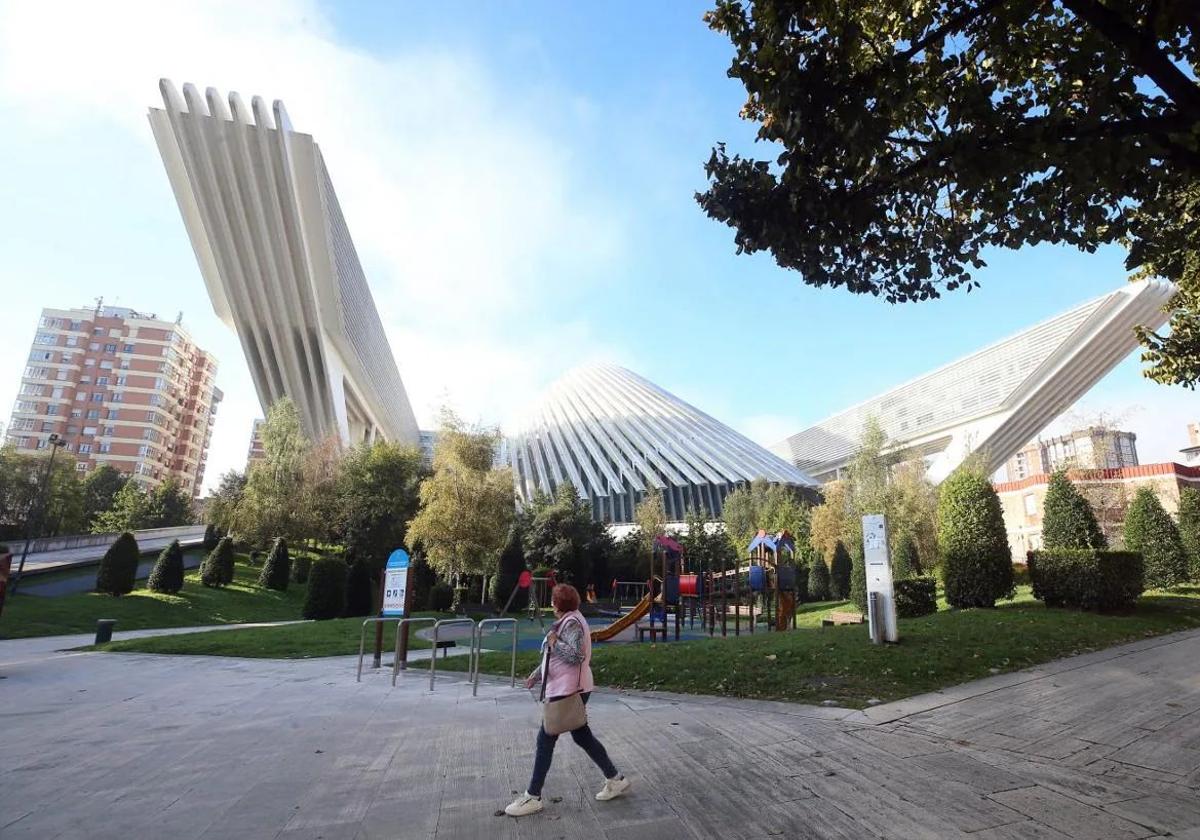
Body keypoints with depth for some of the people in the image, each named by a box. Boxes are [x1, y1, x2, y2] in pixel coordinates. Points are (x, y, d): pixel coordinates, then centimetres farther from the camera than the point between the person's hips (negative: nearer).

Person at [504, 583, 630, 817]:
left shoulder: (572, 623, -18)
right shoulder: (566, 621, 12)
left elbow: (575, 656, -27)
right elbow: (553, 656, 21)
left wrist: (554, 641, -18)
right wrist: (536, 675, 21)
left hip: (568, 691, -10)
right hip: (568, 689, 10)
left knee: (545, 739, -2)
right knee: (582, 736, 15)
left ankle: (532, 797, 9)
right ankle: (615, 779, 25)